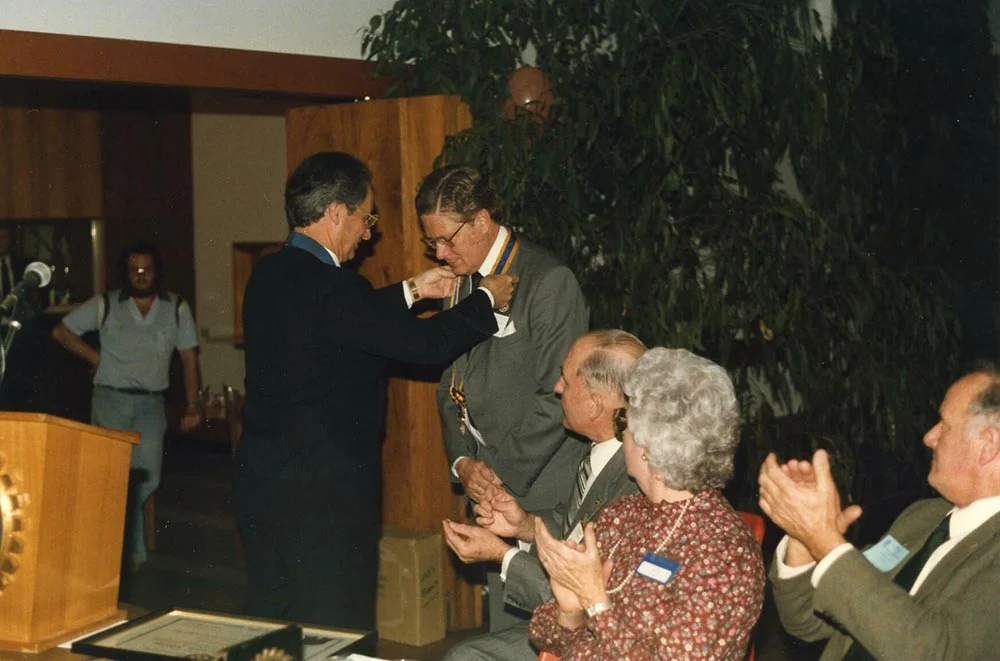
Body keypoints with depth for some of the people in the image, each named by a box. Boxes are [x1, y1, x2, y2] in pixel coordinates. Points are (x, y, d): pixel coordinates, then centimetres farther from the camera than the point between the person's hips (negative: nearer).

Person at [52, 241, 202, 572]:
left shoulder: (177, 309, 3)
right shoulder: (105, 305, 1)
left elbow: (189, 358, 5)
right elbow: (61, 331, 9)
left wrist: (192, 405, 0)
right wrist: (95, 358, 0)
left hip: (151, 403, 2)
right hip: (111, 399, -2)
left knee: (147, 478, -2)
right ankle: (131, 551, 5)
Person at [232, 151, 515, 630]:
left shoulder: (269, 275, 6)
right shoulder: (329, 286, -21)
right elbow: (429, 343, -16)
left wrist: (412, 290, 23)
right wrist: (485, 300, 0)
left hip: (261, 483, 9)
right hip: (323, 497, -9)